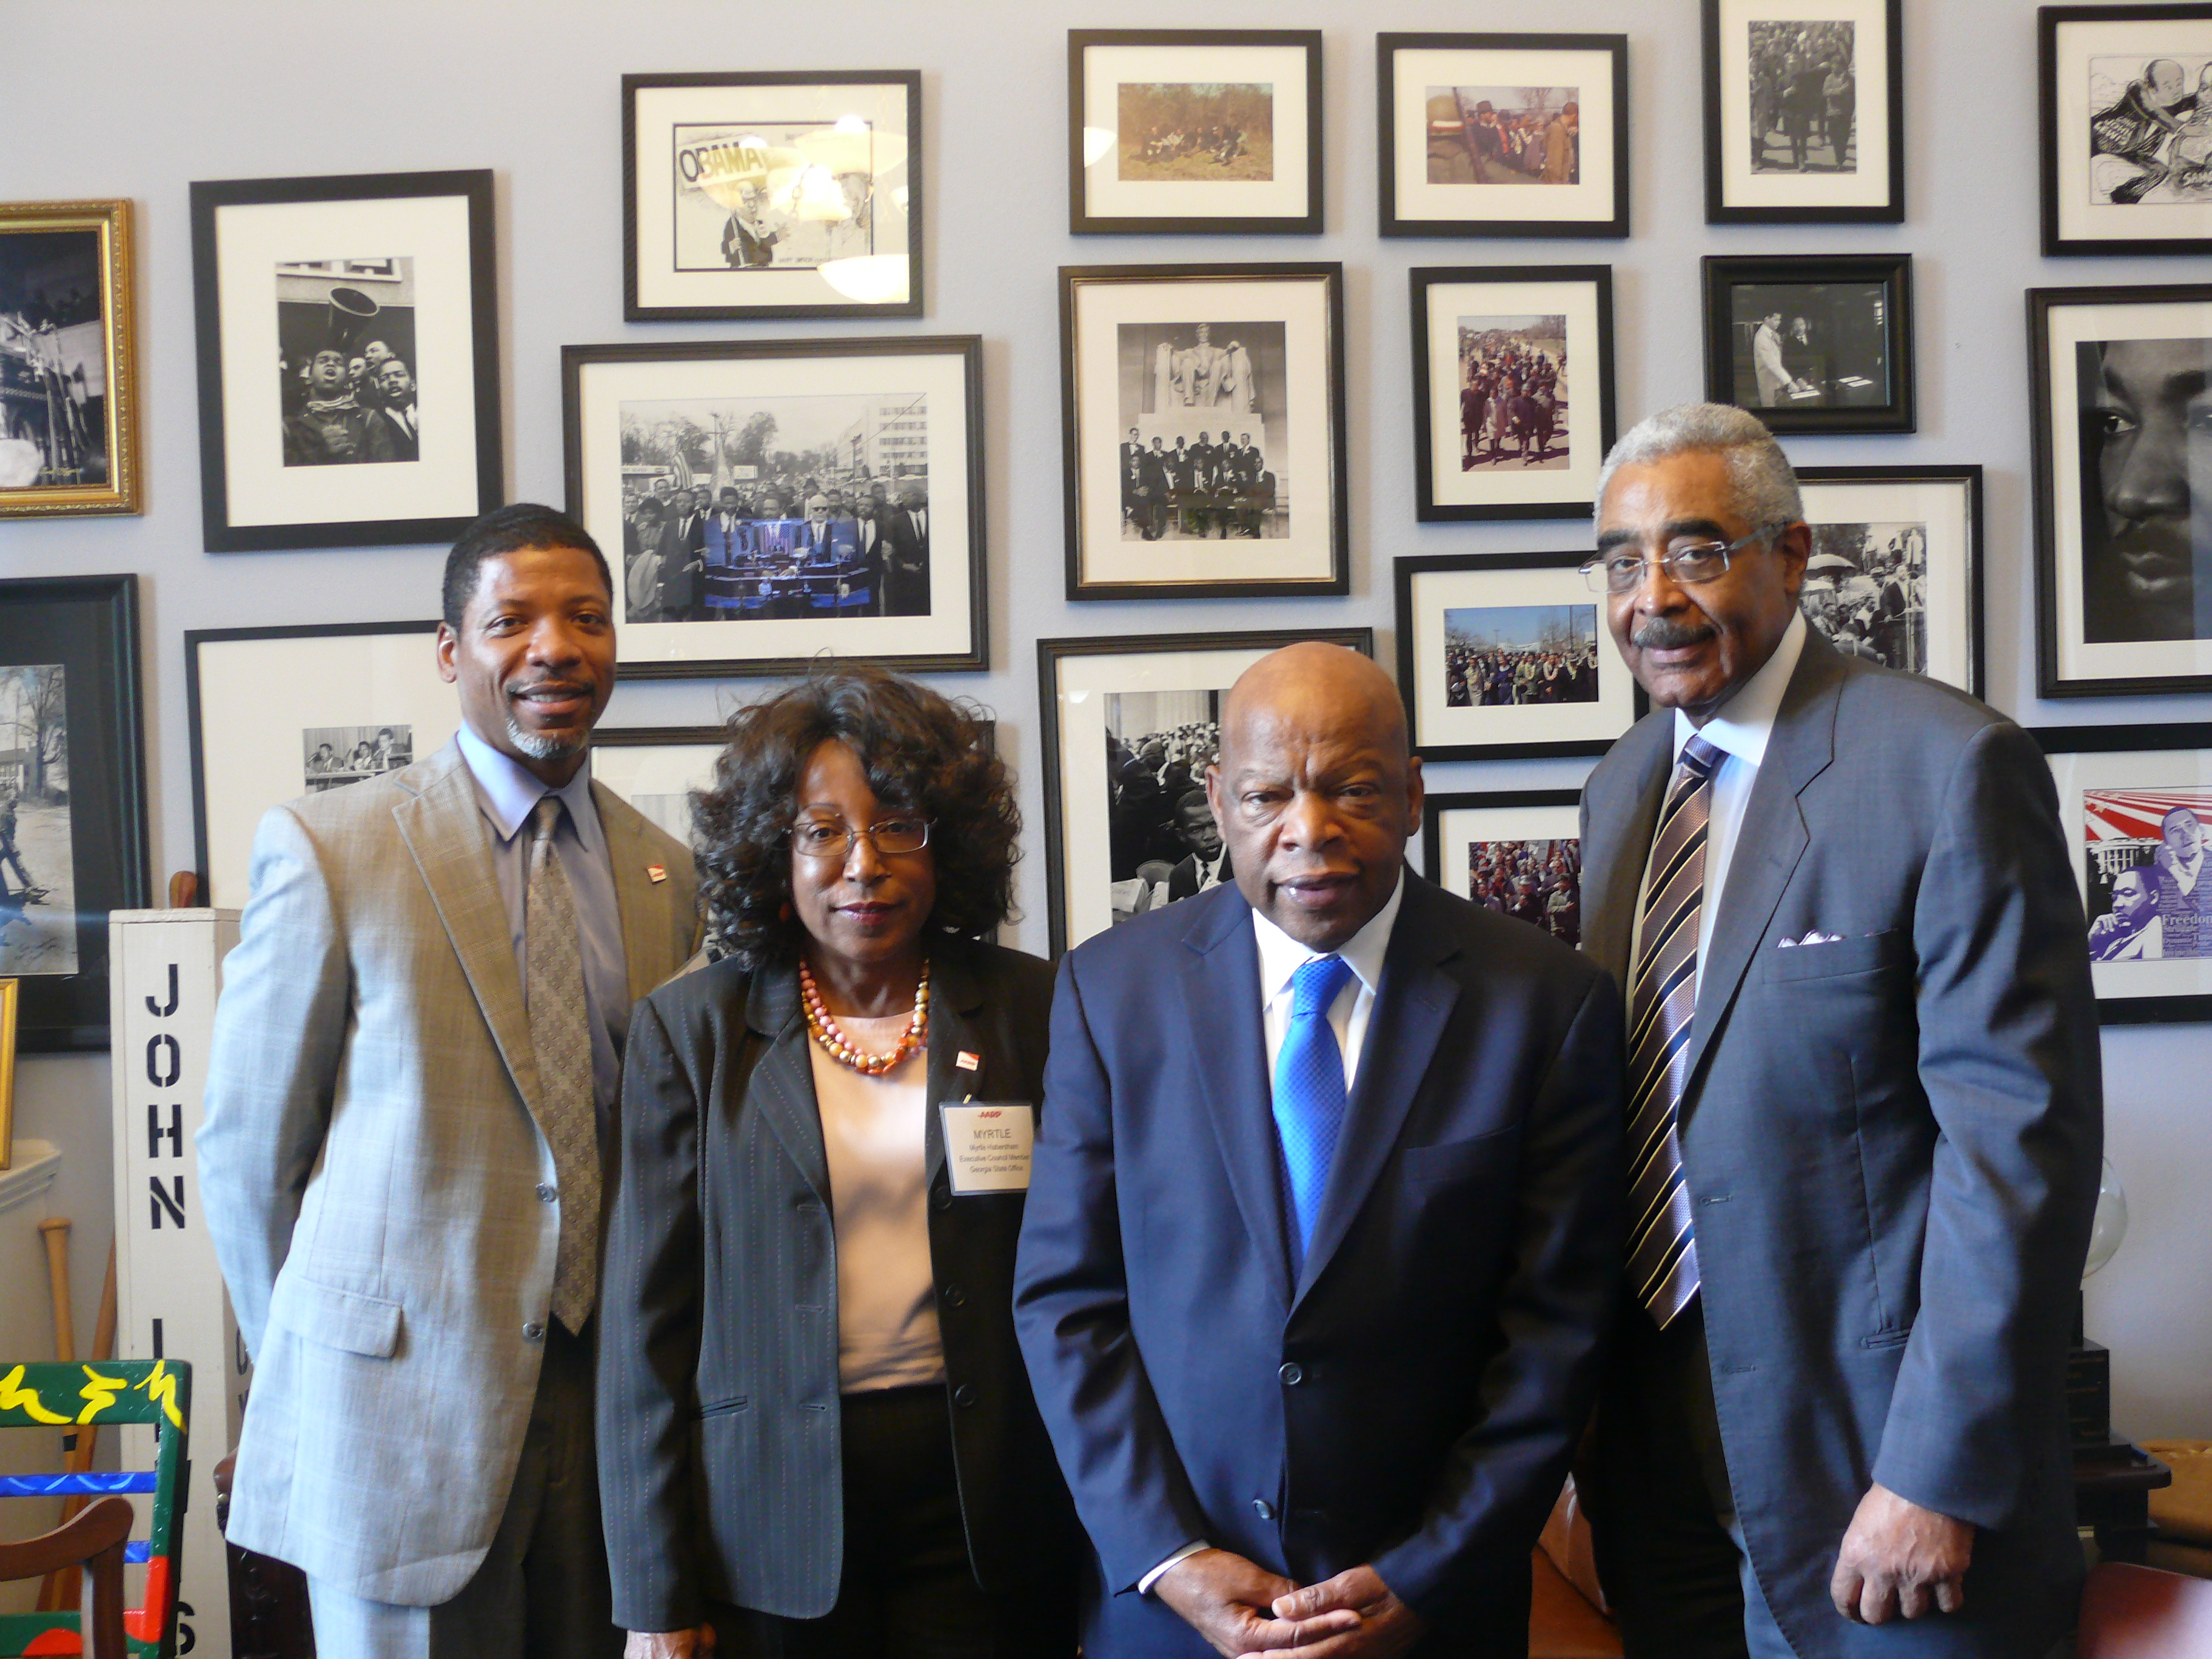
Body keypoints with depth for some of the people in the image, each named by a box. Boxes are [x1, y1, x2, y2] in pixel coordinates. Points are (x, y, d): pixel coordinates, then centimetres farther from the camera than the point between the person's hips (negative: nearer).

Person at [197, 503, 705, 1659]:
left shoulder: (666, 875, 7)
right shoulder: (329, 849, -7)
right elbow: (245, 1146, -2)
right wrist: (309, 1372, 2)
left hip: (616, 1400, 4)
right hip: (403, 1413, -4)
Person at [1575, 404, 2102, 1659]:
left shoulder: (1951, 767, -14)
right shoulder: (1623, 789, 9)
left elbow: (2019, 1138, -18)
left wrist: (1937, 1475, -20)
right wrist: (1593, 1415, 10)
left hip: (1867, 1459, -6)